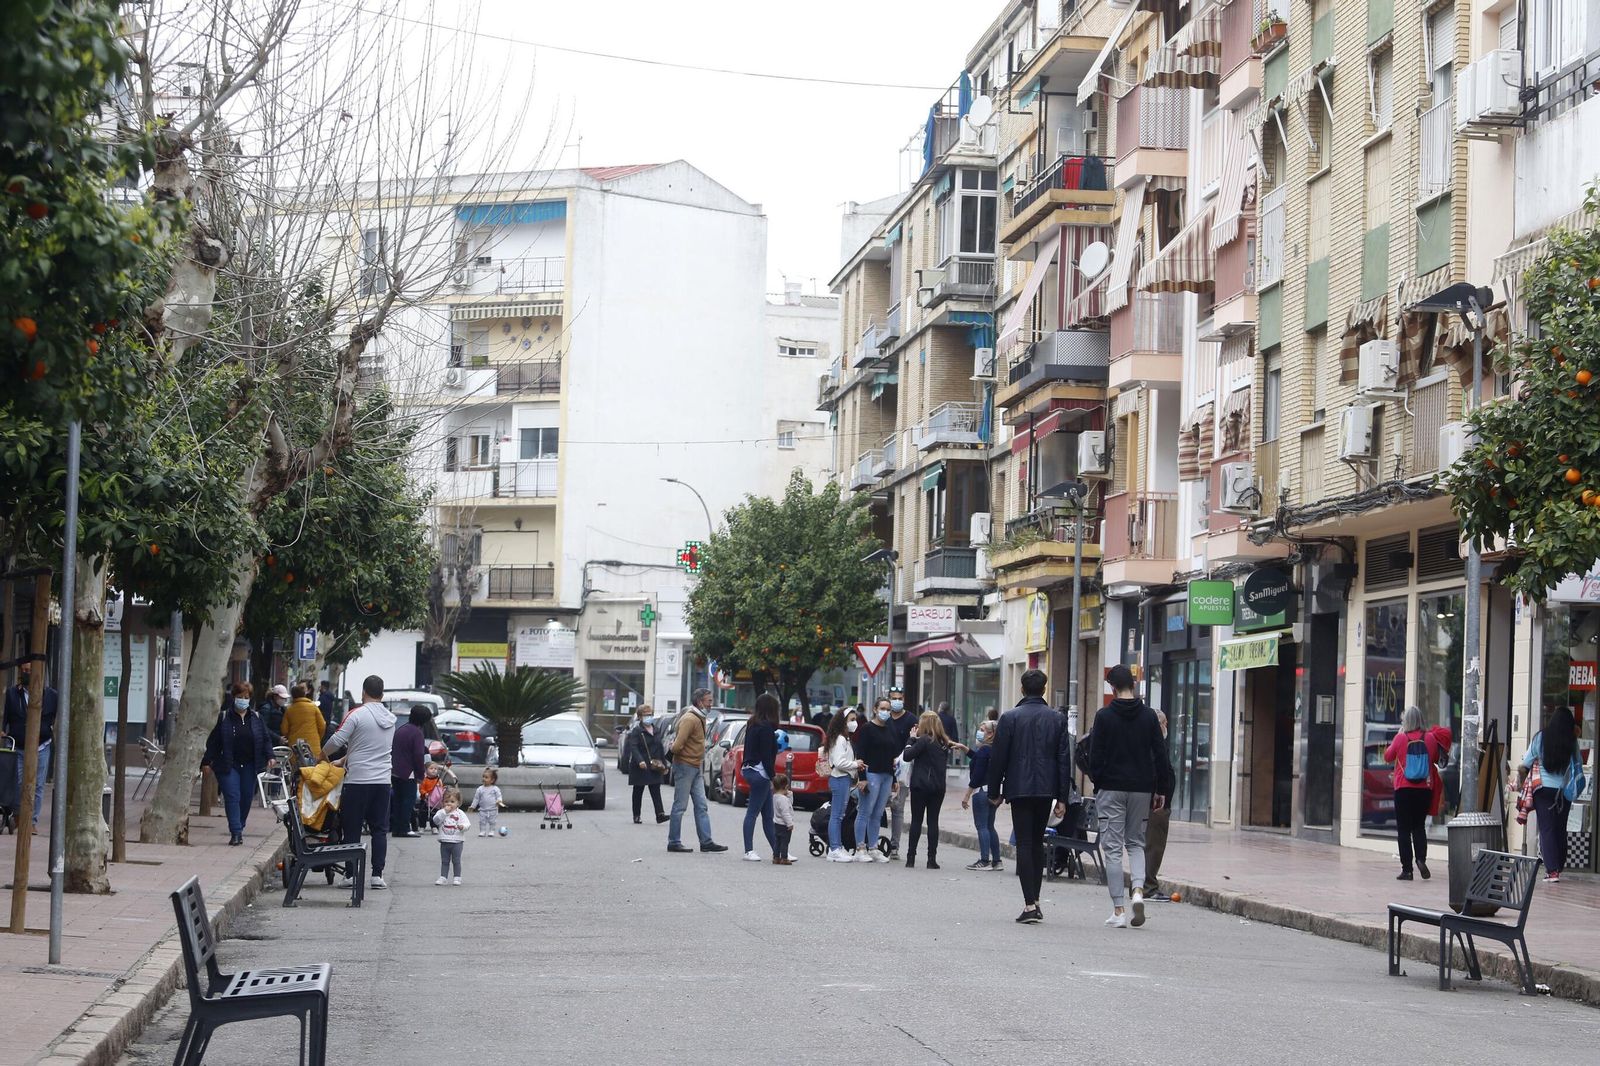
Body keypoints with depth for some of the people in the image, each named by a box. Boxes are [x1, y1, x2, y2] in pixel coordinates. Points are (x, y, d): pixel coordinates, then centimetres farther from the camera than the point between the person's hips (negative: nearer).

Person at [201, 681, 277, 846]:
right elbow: (213, 741, 0)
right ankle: (236, 833, -15)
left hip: (249, 766, 3)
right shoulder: (224, 718, 0)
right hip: (228, 765, -3)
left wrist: (269, 757, -5)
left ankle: (238, 828, 22)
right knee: (232, 797, -11)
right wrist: (207, 761, -4)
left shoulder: (256, 718, 8)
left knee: (247, 798, 6)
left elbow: (266, 738, 10)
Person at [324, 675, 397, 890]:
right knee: (380, 829, 7)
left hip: (358, 781, -5)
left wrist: (321, 755, 10)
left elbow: (337, 741, -11)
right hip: (382, 781, 5)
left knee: (352, 829, 2)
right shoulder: (390, 719, 11)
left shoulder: (357, 715, -10)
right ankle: (377, 874, 4)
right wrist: (344, 761, 27)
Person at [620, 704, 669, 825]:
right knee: (638, 792, 5)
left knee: (656, 791, -4)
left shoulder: (656, 731, 14)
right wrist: (640, 761, -31)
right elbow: (633, 748, -17)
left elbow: (660, 748, 19)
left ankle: (660, 815, -12)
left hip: (654, 768, 5)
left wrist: (664, 764, 14)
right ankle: (636, 816, 12)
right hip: (640, 767, -5)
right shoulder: (636, 731, -6)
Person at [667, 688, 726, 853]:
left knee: (701, 805, 7)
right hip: (685, 766, -9)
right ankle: (673, 843, 4)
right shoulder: (689, 719, -18)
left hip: (696, 768, 9)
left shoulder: (700, 718, 13)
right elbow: (677, 745, -24)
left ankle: (706, 841, 8)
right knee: (680, 806, -2)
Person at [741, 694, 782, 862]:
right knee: (753, 812, -5)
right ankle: (749, 851, -2)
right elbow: (766, 755, -17)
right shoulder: (766, 727, -15)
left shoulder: (753, 724, 13)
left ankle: (777, 851, 14)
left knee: (768, 815, 11)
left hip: (750, 770, 9)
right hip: (760, 772, -9)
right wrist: (773, 777, -15)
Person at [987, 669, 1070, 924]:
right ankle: (1034, 901, 19)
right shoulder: (1057, 719, 3)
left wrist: (994, 791, 4)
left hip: (1019, 788, -3)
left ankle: (1030, 904, -12)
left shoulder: (1009, 718, -5)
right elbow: (1064, 759, 3)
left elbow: (998, 757, -4)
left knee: (1024, 844, -3)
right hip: (1046, 788, 3)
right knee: (1038, 843, 15)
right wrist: (1062, 797, 6)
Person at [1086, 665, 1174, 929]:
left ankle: (1118, 910, -1)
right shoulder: (1149, 716, 3)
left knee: (1112, 848, 2)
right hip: (1141, 788, 3)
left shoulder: (1104, 716, -6)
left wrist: (1096, 781, 6)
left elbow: (1096, 755, -7)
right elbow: (1161, 755, 2)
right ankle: (1138, 890, -8)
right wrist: (1161, 790, 8)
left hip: (1111, 788, -3)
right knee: (1135, 842, 17)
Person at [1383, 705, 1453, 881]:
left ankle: (1407, 869, 2)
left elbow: (1388, 757, 5)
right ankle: (1421, 858, -6)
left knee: (1404, 829, 5)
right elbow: (1436, 758, 11)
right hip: (1424, 789, 2)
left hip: (1403, 789, -2)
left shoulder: (1401, 738, -10)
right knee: (1419, 826, 16)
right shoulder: (1430, 738, -5)